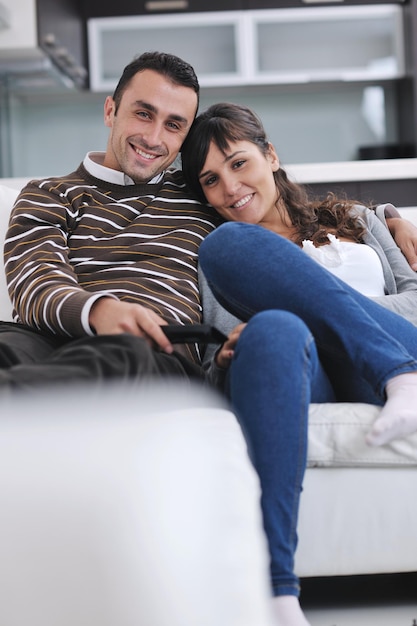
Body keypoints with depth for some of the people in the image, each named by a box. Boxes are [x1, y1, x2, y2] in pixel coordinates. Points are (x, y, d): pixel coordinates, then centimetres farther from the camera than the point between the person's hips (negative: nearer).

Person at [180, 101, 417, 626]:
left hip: (373, 383, 0)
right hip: (298, 378, 0)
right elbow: (215, 354, 13)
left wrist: (346, 314, -3)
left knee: (230, 243, -19)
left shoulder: (357, 221, 30)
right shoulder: (208, 255, 27)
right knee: (275, 329, -39)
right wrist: (226, 357, -11)